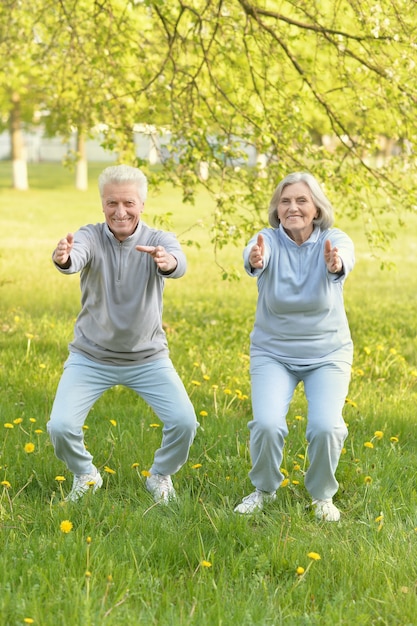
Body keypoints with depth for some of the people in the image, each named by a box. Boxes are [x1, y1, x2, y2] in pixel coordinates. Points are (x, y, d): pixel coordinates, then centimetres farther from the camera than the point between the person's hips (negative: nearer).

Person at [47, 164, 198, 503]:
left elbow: (179, 264, -35)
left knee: (184, 422, -14)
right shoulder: (91, 236, -13)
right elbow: (75, 258, -36)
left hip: (148, 357, 0)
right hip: (91, 357, 0)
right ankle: (86, 475, 19)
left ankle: (161, 476, 17)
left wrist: (168, 262, -60)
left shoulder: (159, 240, -12)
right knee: (60, 427, -14)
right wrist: (62, 257, -61)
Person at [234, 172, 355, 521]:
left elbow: (345, 258, -36)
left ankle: (322, 495, 10)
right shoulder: (269, 241, -11)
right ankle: (264, 489, 11)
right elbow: (254, 257, -36)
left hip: (328, 354, 0)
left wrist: (336, 265, -61)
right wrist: (254, 261, -61)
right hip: (273, 353, 0)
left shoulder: (334, 240, -12)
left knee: (326, 427, -19)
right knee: (267, 424, -19)